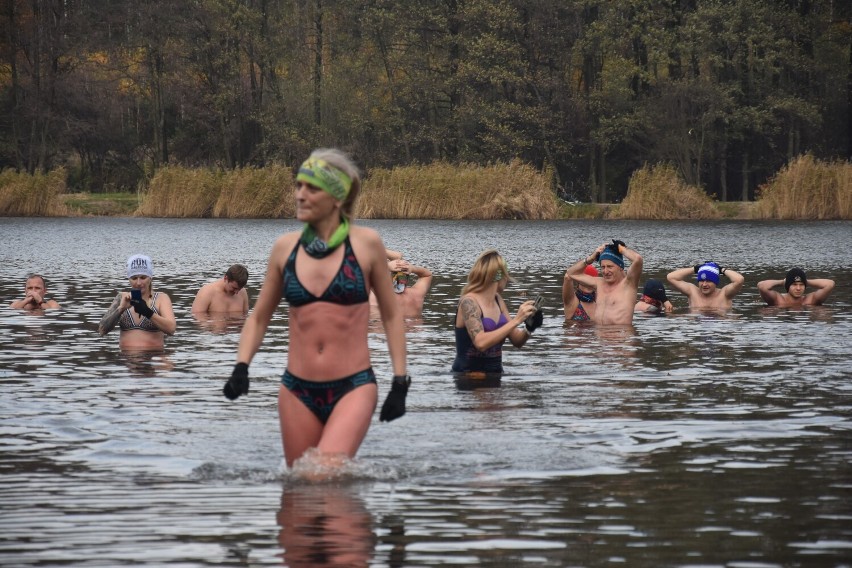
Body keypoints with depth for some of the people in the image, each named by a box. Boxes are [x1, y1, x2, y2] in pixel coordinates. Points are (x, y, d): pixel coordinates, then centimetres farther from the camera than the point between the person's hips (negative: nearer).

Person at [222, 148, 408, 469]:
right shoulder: (285, 247, 6)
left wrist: (400, 382, 3)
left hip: (353, 388, -4)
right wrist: (241, 367, 0)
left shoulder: (365, 244, -1)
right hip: (298, 390, 4)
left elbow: (391, 315, 8)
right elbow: (259, 317, 16)